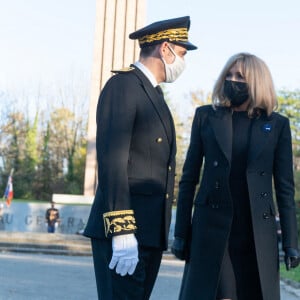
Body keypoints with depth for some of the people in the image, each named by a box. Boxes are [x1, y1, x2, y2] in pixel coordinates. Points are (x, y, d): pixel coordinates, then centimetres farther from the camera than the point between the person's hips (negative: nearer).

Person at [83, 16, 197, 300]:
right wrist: (121, 230, -23)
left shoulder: (154, 95, 21)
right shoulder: (122, 85, -8)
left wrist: (162, 231, 19)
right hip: (124, 233, -9)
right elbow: (110, 160, -18)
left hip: (149, 232, 9)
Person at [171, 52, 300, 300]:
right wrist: (181, 233, 2)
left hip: (258, 234, 0)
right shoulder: (206, 117, 6)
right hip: (211, 228, 0)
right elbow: (189, 178, 6)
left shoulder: (277, 125, 5)